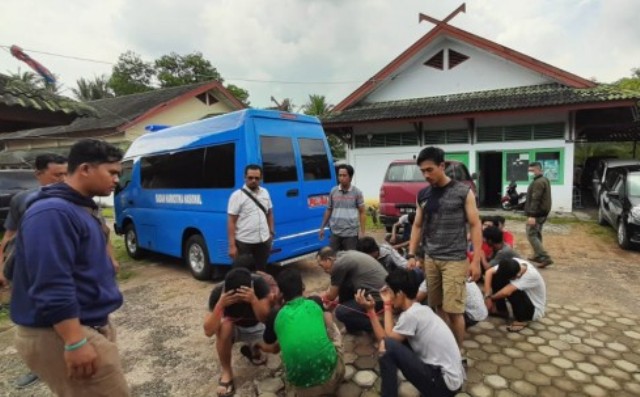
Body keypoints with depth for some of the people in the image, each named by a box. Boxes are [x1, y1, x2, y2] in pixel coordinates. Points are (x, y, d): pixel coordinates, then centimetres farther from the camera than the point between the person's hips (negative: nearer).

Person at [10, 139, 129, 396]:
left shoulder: (81, 208, 12)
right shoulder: (52, 212, -21)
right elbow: (52, 286, -27)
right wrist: (75, 343, -27)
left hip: (89, 325, 10)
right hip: (59, 335, -10)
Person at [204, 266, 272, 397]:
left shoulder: (259, 284, -31)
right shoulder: (218, 292, -30)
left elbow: (266, 319, -34)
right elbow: (208, 331, -33)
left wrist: (254, 300, -51)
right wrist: (220, 304, -48)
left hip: (255, 327, 1)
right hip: (233, 328, 0)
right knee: (224, 325, -34)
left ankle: (251, 348, 8)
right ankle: (226, 372, -11)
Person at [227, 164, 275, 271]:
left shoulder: (265, 192, 6)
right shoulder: (237, 195, -10)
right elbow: (231, 222, -11)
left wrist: (272, 232, 12)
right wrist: (232, 245, -15)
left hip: (263, 241, 5)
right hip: (244, 242, -5)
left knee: (261, 270, 16)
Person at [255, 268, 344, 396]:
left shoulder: (275, 317, 9)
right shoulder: (315, 303, 6)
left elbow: (271, 348, 28)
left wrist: (257, 344, 51)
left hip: (301, 384, 1)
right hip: (329, 373, 0)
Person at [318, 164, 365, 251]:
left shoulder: (357, 192, -3)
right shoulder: (333, 191, 3)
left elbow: (362, 213, -1)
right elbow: (328, 210, 11)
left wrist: (362, 232, -6)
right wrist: (322, 227, 12)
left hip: (351, 233, -2)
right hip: (335, 233, 2)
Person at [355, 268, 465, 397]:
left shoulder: (411, 315, -18)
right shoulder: (421, 310, 8)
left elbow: (385, 340, -9)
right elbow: (392, 335, 7)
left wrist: (370, 310, -7)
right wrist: (388, 305, 2)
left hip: (444, 384, -9)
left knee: (388, 346, -14)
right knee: (398, 340, 16)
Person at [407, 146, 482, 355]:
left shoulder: (463, 191, -5)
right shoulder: (423, 195, 7)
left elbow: (475, 225, -5)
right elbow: (417, 225, 12)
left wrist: (476, 260, -9)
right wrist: (411, 255, 5)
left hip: (455, 260, -4)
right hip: (430, 259, 4)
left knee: (453, 310, -3)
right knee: (438, 307, 10)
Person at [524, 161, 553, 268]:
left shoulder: (538, 182, -19)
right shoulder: (544, 180, 17)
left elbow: (535, 200, -26)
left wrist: (532, 215, -30)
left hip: (537, 213, -11)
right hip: (542, 212, 11)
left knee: (531, 235, -9)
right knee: (537, 234, 18)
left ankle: (546, 258, -13)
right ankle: (538, 256, 26)